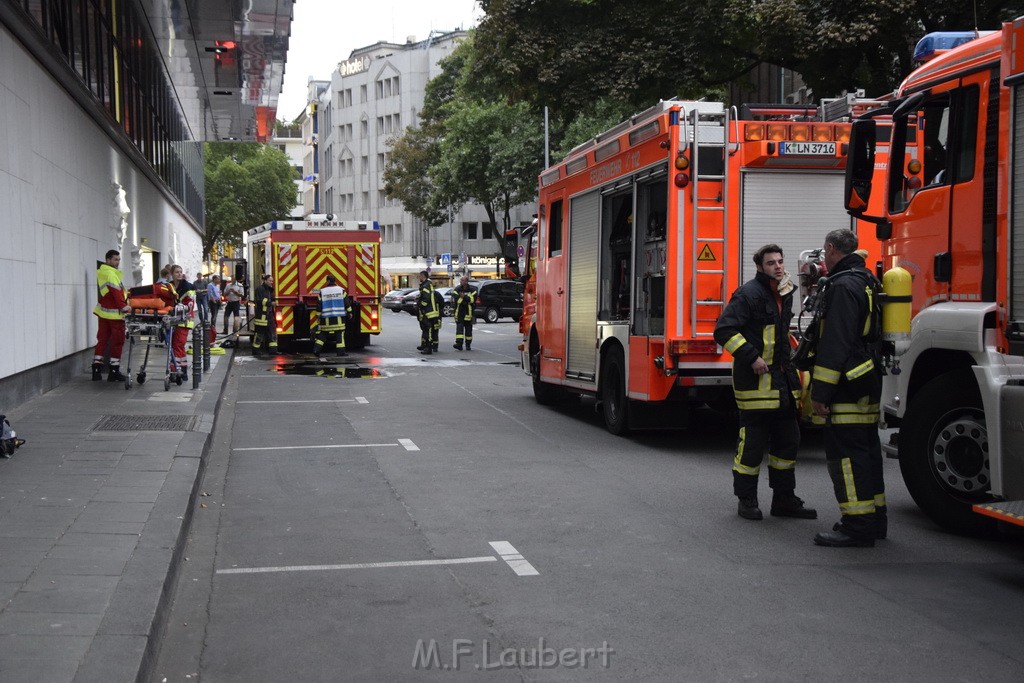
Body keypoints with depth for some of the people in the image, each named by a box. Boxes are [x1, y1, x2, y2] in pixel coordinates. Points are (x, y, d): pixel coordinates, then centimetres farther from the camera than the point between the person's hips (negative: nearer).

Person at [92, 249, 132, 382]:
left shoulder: (101, 272, 16)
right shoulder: (111, 274, -15)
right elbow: (116, 293, -20)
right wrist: (124, 307, -14)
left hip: (103, 311, 9)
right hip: (114, 313, -9)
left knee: (102, 340, 11)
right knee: (117, 341, -1)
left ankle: (96, 370, 11)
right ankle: (114, 372, 2)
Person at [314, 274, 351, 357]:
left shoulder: (322, 292, 2)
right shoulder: (341, 290, 1)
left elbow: (319, 306, 3)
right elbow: (346, 303, 0)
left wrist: (318, 316, 10)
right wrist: (349, 312, 10)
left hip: (326, 318, 1)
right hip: (339, 318, -1)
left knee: (322, 334, 9)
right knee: (340, 334, 1)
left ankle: (316, 349, 2)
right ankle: (341, 351, -2)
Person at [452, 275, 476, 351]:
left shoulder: (472, 290, 5)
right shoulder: (457, 290, 5)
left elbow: (473, 299, -10)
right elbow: (456, 299, -10)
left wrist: (464, 297, -19)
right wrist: (467, 301, -13)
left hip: (468, 313, 0)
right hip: (459, 312, 0)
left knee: (468, 329, 7)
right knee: (459, 328, -12)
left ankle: (468, 345, 17)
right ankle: (459, 343, -19)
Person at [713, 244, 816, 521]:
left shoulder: (785, 294, 15)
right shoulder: (748, 294, -12)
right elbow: (724, 330, -19)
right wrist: (751, 357, -22)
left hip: (782, 382, 8)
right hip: (755, 381, -8)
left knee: (787, 440, 11)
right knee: (752, 442, -2)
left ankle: (784, 499, 21)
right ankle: (747, 500, 10)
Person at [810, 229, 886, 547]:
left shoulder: (843, 285, -16)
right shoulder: (866, 281, 18)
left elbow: (836, 344, -22)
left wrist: (820, 392, -21)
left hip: (848, 388, -11)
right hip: (868, 384, 11)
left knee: (845, 453, -9)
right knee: (866, 451, 16)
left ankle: (857, 526, -10)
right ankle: (873, 519, 23)